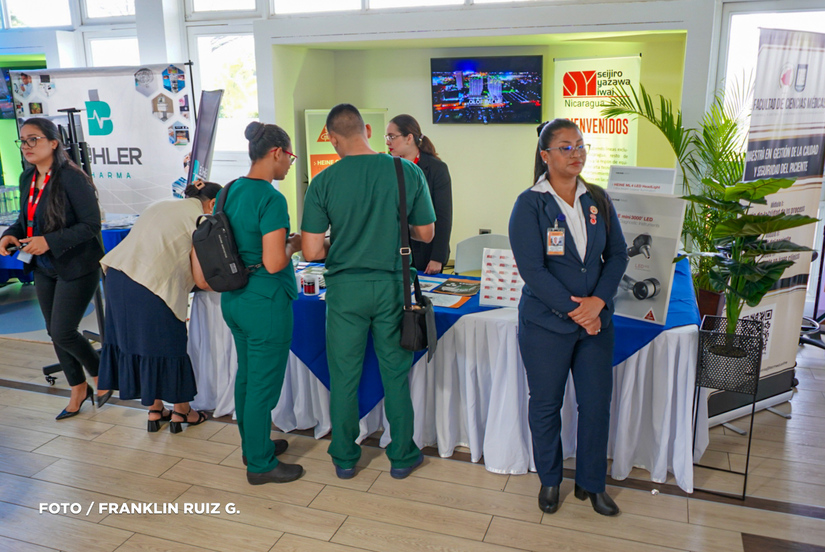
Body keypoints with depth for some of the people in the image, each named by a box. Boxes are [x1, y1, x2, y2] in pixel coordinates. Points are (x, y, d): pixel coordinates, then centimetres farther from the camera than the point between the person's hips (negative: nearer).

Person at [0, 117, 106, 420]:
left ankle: (100, 373, 21)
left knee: (62, 332, -7)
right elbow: (27, 219, 17)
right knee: (55, 332, 14)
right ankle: (78, 389, 32)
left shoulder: (72, 178, -18)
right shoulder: (27, 179, 6)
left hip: (76, 268, -8)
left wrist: (50, 242, -27)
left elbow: (91, 225, -20)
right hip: (44, 269, 8)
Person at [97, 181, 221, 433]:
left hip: (117, 275, 8)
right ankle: (181, 411, 21)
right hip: (149, 286, -8)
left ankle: (154, 411, 27)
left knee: (135, 340, 15)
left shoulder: (164, 205, 23)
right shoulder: (199, 218, -1)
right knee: (167, 344, 6)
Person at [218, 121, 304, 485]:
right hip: (266, 301, -9)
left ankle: (253, 445, 38)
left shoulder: (230, 191, 6)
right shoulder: (271, 199, -20)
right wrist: (293, 245, -6)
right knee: (264, 384, 4)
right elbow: (274, 263, -25)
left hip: (233, 298, 9)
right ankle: (260, 465, 19)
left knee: (246, 375, 21)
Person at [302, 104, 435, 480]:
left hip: (345, 287, -1)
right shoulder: (408, 173, -6)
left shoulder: (323, 182, -9)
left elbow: (311, 251, -9)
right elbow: (426, 234, 2)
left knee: (344, 376, 13)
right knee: (395, 374, 14)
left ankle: (344, 458, 27)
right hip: (393, 284, 1)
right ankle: (402, 456, 27)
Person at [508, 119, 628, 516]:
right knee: (546, 405, 10)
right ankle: (549, 480, 32)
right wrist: (574, 310, -16)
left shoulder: (598, 201, 5)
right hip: (546, 323, -4)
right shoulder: (529, 205, -8)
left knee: (597, 403, 10)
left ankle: (591, 483, 31)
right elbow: (532, 269, -14)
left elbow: (618, 254, 5)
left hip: (596, 320, 4)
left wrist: (598, 301, -11)